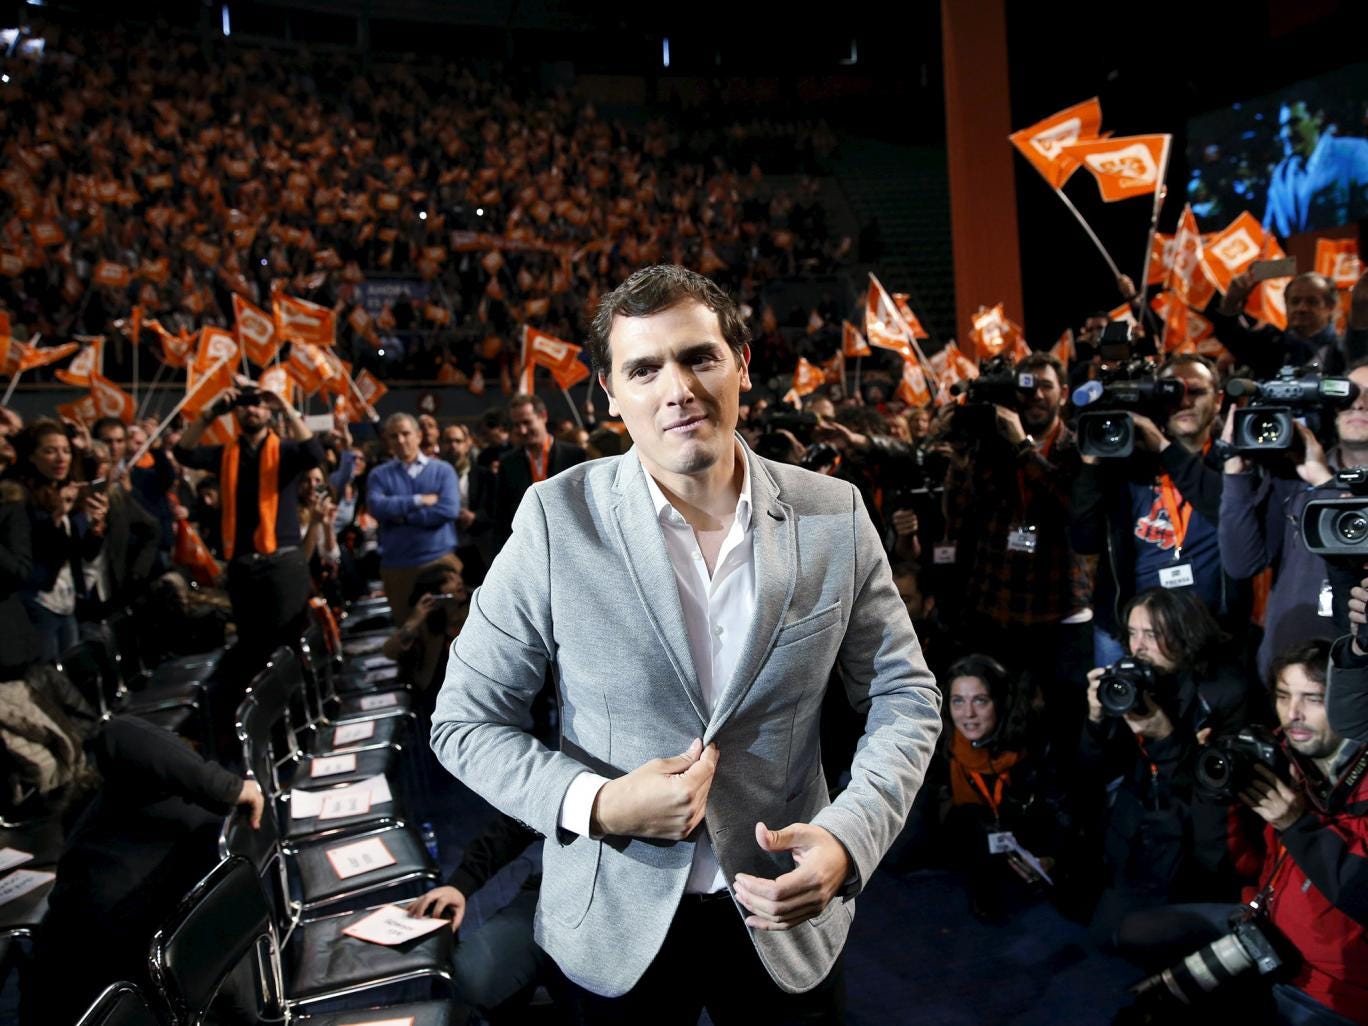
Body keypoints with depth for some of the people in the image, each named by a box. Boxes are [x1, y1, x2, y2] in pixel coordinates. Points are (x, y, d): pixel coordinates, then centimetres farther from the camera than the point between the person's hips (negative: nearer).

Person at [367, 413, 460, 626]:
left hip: (439, 560, -1)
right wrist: (419, 500, -12)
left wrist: (403, 515, -9)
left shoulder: (442, 470, 4)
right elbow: (377, 507, -11)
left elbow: (449, 510, -11)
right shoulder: (379, 475, 8)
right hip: (396, 565, 1)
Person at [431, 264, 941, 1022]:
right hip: (617, 923, -1)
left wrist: (849, 838, -17)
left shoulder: (834, 516, -8)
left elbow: (905, 696, -1)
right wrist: (596, 805, -23)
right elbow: (463, 721, -7)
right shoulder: (556, 519, -14)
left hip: (787, 911, 1)